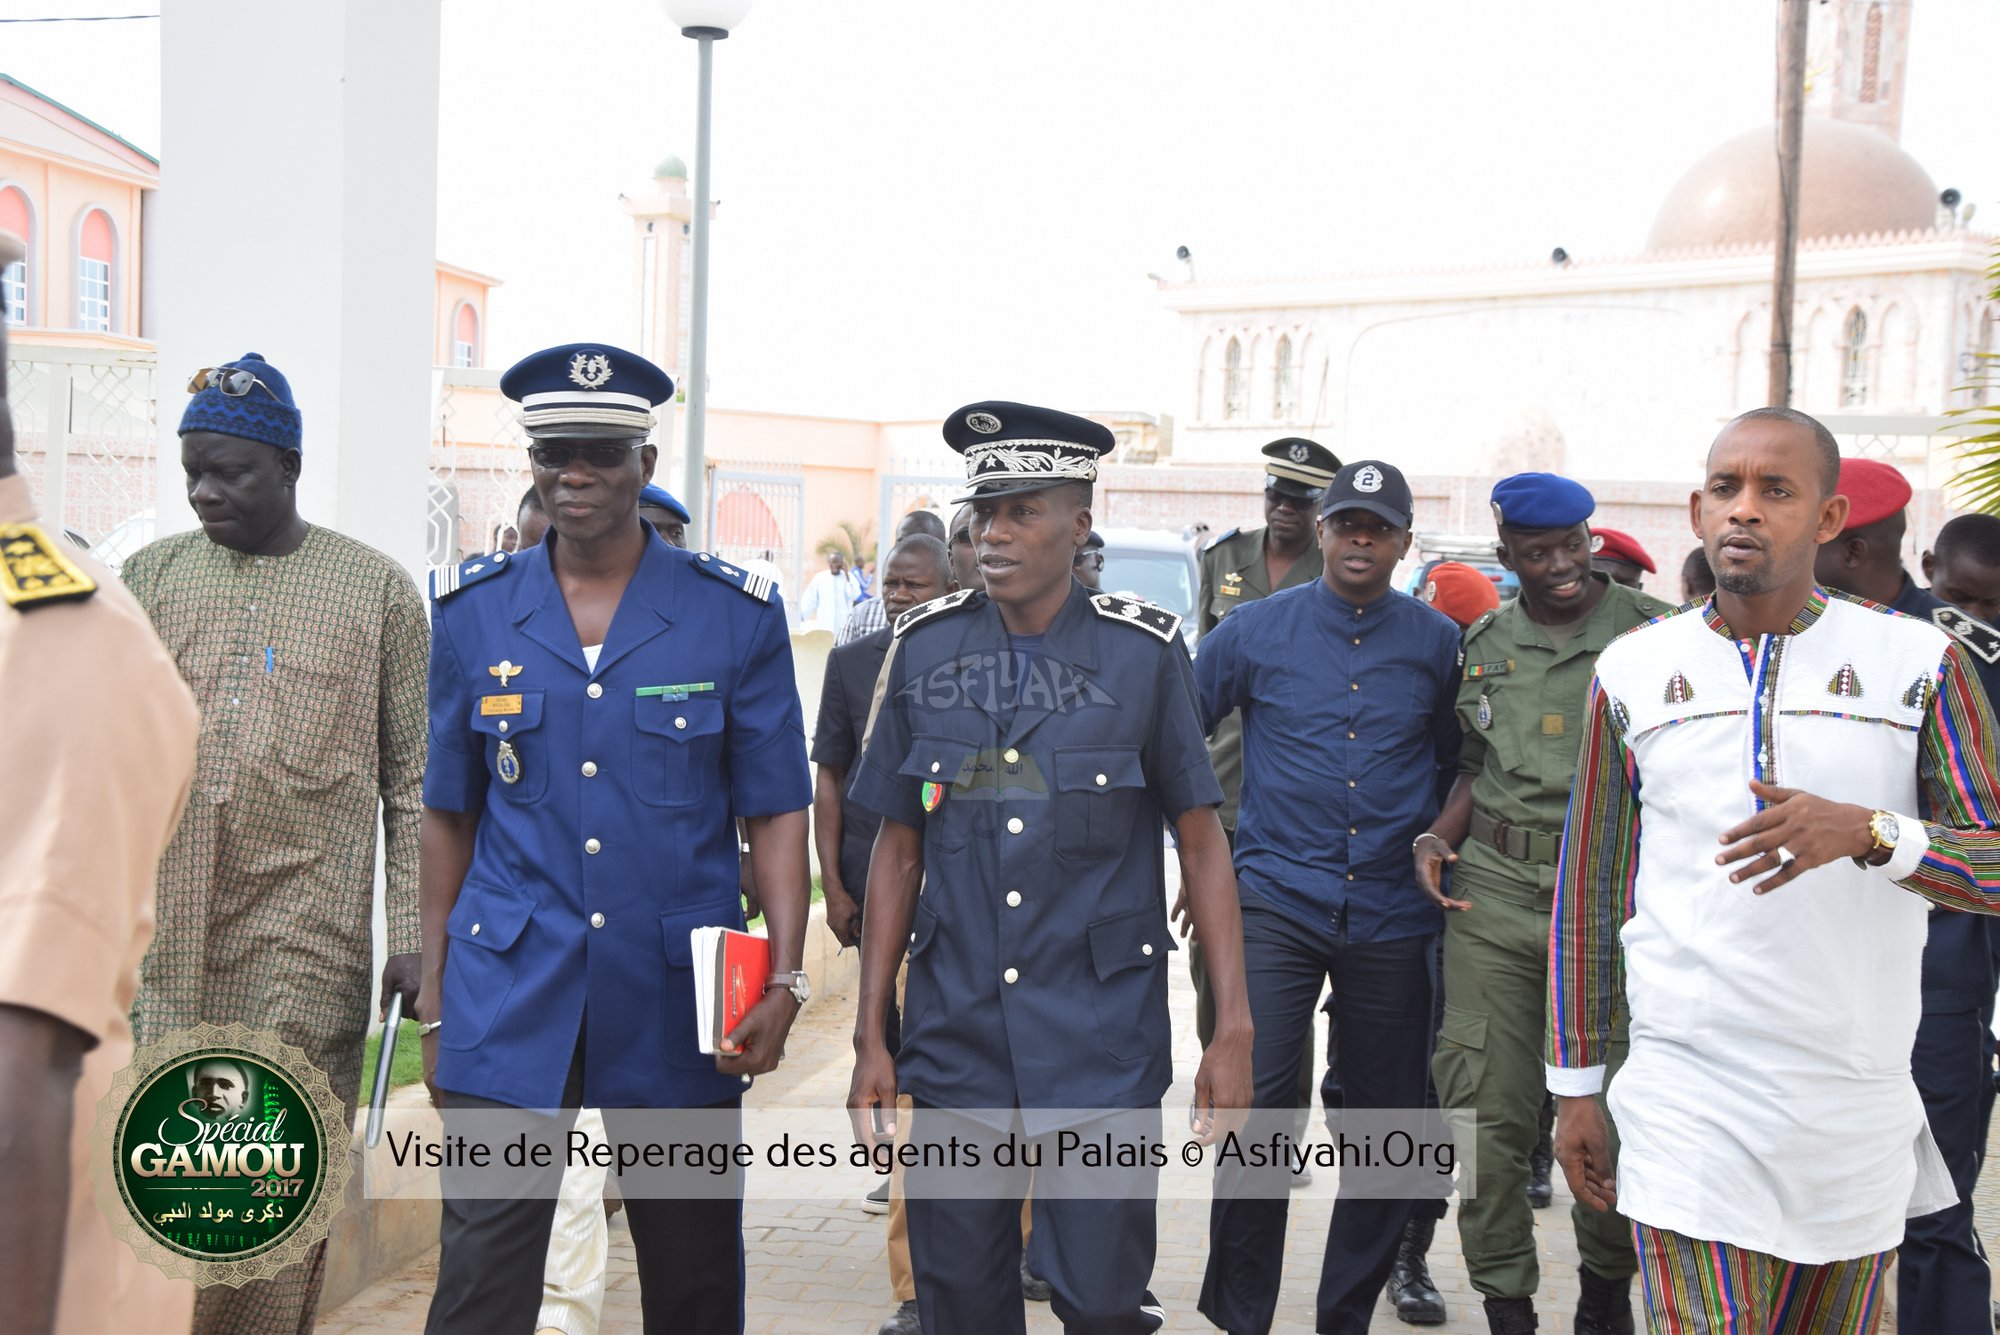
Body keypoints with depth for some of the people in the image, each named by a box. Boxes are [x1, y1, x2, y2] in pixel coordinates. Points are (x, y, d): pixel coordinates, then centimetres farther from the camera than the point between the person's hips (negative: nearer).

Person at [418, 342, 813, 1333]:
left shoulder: (736, 616, -2)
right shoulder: (472, 614, 4)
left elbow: (775, 811, 0)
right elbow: (449, 813, 10)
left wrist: (782, 979, -12)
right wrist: (434, 1000, 8)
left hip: (677, 1001, 0)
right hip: (509, 1000, 1)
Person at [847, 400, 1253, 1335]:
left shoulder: (1145, 652, -4)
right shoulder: (926, 648, 3)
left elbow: (1202, 841, 0)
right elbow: (898, 849, 6)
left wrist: (1233, 1027, -5)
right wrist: (871, 1036, 5)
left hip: (1102, 1043, -2)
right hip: (953, 1037, 2)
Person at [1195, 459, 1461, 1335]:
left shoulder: (1439, 644, 5)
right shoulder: (1256, 629, 2)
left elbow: (1460, 762, 19)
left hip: (1392, 912, 2)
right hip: (1277, 901, -2)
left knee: (1387, 1122, 7)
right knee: (1253, 1103, -12)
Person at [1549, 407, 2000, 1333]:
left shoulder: (1918, 661, 1)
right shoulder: (1634, 669, 5)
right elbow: (1588, 889, 8)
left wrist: (1866, 831, -23)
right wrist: (1575, 1084, 7)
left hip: (1861, 1104, 1)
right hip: (1689, 1105, -1)